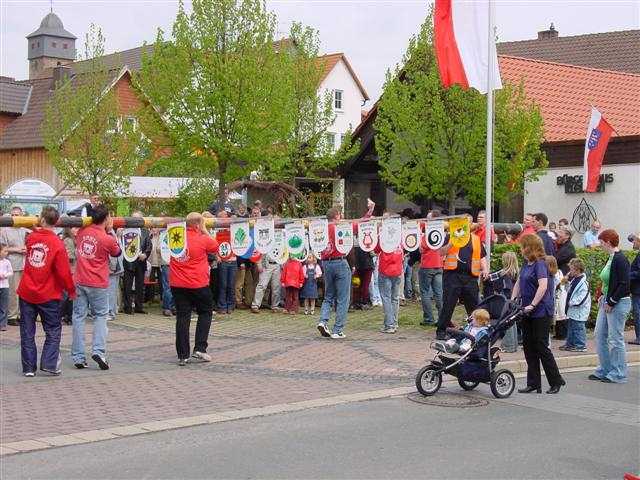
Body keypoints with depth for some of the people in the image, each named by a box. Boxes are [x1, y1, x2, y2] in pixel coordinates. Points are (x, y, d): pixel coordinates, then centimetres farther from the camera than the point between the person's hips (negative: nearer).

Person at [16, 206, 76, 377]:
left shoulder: (31, 237, -2)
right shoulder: (57, 244, -13)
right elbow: (64, 272, -13)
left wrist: (38, 228, 25)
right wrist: (71, 290, 0)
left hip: (26, 292, 3)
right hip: (48, 295, -3)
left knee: (27, 332, 10)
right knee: (53, 330, 10)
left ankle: (29, 367, 10)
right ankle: (49, 364, 1)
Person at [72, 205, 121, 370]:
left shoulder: (82, 231, -1)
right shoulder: (108, 239, -12)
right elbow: (117, 252, 8)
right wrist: (111, 231, 8)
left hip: (80, 282, 3)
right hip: (98, 285, -3)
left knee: (79, 317, 7)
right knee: (101, 316, 11)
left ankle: (78, 357, 6)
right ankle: (98, 351, -6)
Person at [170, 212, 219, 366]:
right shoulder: (203, 240, -10)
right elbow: (215, 247, 6)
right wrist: (205, 232, 12)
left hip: (177, 284, 3)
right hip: (198, 284, -3)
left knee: (182, 317, 6)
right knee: (205, 312, 15)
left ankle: (183, 355, 4)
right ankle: (200, 349, 5)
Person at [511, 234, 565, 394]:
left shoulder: (540, 264, -14)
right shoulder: (526, 264, 12)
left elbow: (543, 286, -25)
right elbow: (519, 283, 19)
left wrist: (533, 305, -27)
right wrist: (513, 300, 8)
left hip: (541, 312, -9)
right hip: (528, 312, 9)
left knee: (541, 346, -4)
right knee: (528, 346, 8)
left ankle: (556, 381, 10)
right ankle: (533, 384, 14)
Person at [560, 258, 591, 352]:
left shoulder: (583, 282, -20)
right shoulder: (574, 279, 9)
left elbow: (582, 298, -23)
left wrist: (572, 302, -18)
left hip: (579, 311, -10)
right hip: (572, 311, 10)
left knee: (578, 328, -4)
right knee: (570, 327, 18)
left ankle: (581, 345, 3)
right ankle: (570, 343, 28)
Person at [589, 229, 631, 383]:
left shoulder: (620, 260, -17)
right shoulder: (611, 258, 12)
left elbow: (624, 285, -21)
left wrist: (611, 302, -18)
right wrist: (603, 296, 10)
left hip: (619, 303, -10)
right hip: (607, 302, 10)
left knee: (615, 339, -3)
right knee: (599, 335, 12)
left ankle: (618, 374, 6)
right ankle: (604, 370, 20)